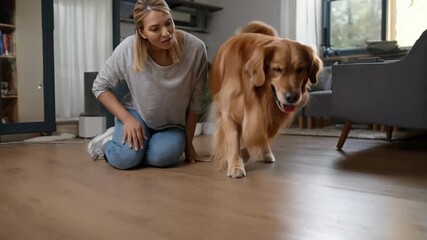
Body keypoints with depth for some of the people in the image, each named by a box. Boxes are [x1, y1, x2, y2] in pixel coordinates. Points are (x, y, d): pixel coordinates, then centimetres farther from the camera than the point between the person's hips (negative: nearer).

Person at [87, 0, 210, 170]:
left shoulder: (195, 49, -24)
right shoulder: (128, 49, -24)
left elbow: (195, 103, -11)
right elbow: (100, 87, -8)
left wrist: (188, 145, -3)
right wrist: (127, 119, -21)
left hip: (173, 124, 1)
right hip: (137, 113, 0)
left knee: (163, 156, -30)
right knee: (125, 159, -26)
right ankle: (108, 141, 9)